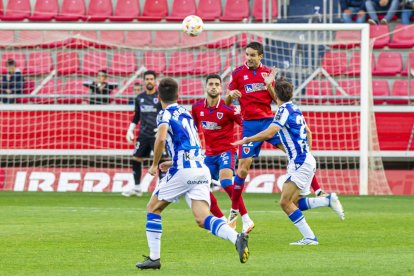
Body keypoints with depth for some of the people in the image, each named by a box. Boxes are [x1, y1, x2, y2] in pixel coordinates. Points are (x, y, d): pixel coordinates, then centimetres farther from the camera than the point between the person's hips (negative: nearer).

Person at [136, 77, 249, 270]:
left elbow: (161, 139, -20)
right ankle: (237, 238, -32)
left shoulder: (165, 114, 0)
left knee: (153, 208, 13)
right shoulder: (186, 113, 23)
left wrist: (154, 164, -6)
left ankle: (154, 257, 9)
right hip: (202, 169, 6)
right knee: (203, 219, -6)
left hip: (183, 171, -6)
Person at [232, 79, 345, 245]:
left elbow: (269, 133, -25)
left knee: (285, 202, -11)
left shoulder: (284, 110, -13)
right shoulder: (295, 109, 15)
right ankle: (329, 200, 8)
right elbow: (307, 132, 28)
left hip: (300, 163, -9)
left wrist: (246, 140, -16)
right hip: (305, 160, 9)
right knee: (293, 203, 12)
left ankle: (309, 237, -14)